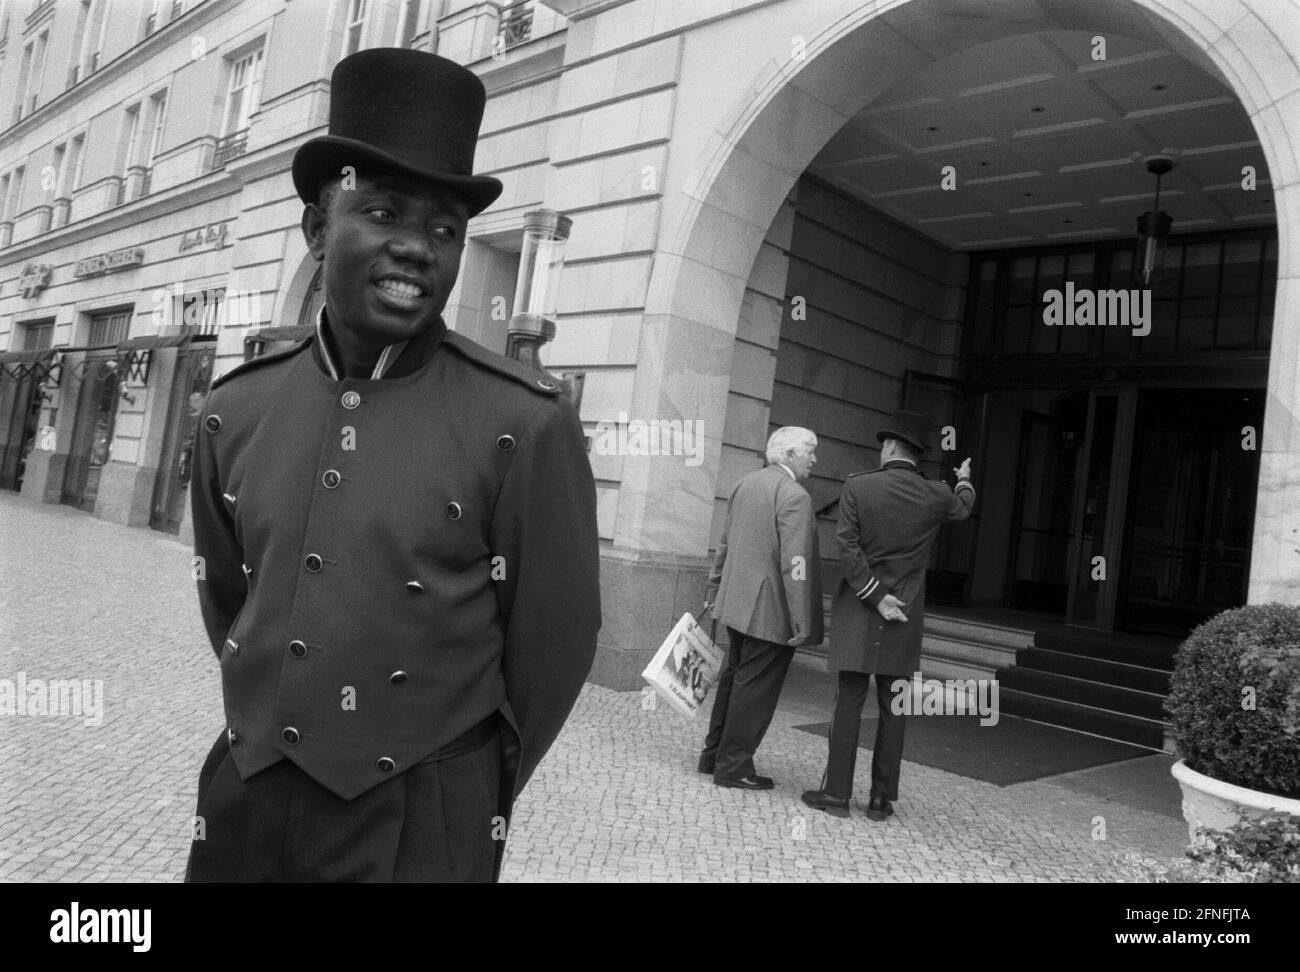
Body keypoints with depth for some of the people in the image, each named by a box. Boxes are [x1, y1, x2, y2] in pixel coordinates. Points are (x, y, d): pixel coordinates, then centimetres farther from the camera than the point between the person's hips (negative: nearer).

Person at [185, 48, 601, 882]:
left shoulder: (526, 425, -16)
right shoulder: (236, 410, -2)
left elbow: (554, 642, -7)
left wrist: (469, 800, 5)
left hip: (418, 829, -4)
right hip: (240, 800, 5)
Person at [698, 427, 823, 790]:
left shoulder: (745, 484, 9)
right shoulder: (794, 496, -17)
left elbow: (725, 544, 15)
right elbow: (795, 565, -21)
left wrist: (713, 592, 23)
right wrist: (802, 623, -19)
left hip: (737, 603, 9)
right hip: (770, 610, -8)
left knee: (734, 679, 18)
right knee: (755, 687, 1)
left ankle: (715, 754, 28)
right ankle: (733, 767, 9)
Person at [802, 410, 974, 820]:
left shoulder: (857, 486, -8)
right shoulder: (936, 496, 0)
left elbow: (848, 547, -13)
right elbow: (963, 507, 25)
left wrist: (876, 597, -8)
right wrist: (964, 481, 46)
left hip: (858, 610, -2)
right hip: (905, 616, 2)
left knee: (849, 701, 2)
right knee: (892, 707, 8)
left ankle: (837, 792, 6)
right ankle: (882, 798, 14)